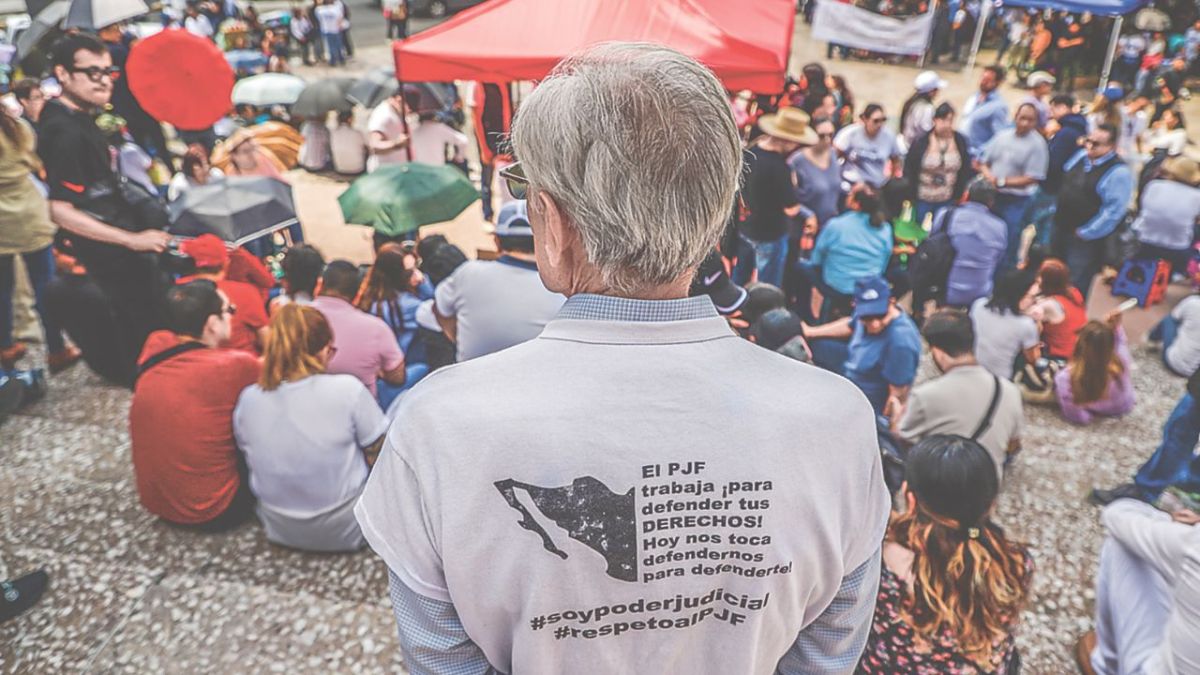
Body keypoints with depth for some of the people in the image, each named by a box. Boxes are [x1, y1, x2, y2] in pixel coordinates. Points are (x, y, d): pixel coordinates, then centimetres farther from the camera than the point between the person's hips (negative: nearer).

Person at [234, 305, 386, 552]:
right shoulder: (348, 389, -23)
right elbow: (378, 456, -12)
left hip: (280, 531, 5)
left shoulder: (248, 399, -12)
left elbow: (251, 461, 4)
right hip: (344, 532, -4)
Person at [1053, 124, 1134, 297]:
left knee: (1075, 288, 2)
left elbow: (1113, 211, -20)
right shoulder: (1081, 156, 4)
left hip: (1084, 238, -7)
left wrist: (1086, 233, -16)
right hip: (1061, 228, 7)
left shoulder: (1118, 172, -18)